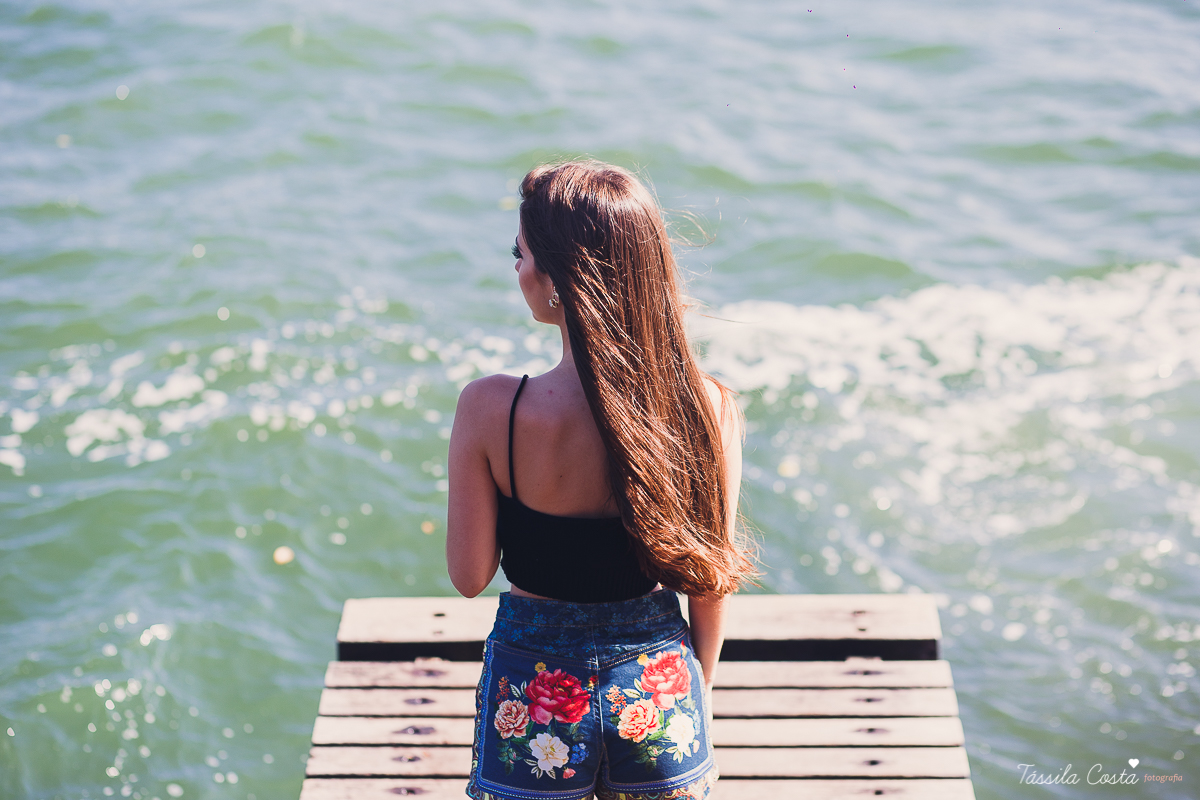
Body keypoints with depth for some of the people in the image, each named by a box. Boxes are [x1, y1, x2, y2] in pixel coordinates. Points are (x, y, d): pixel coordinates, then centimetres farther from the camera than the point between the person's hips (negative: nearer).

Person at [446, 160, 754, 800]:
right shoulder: (708, 408, -16)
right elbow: (711, 582, -4)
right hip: (658, 684, 2)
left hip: (535, 694, -1)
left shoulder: (490, 410, -22)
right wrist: (698, 687, 13)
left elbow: (469, 576, -11)